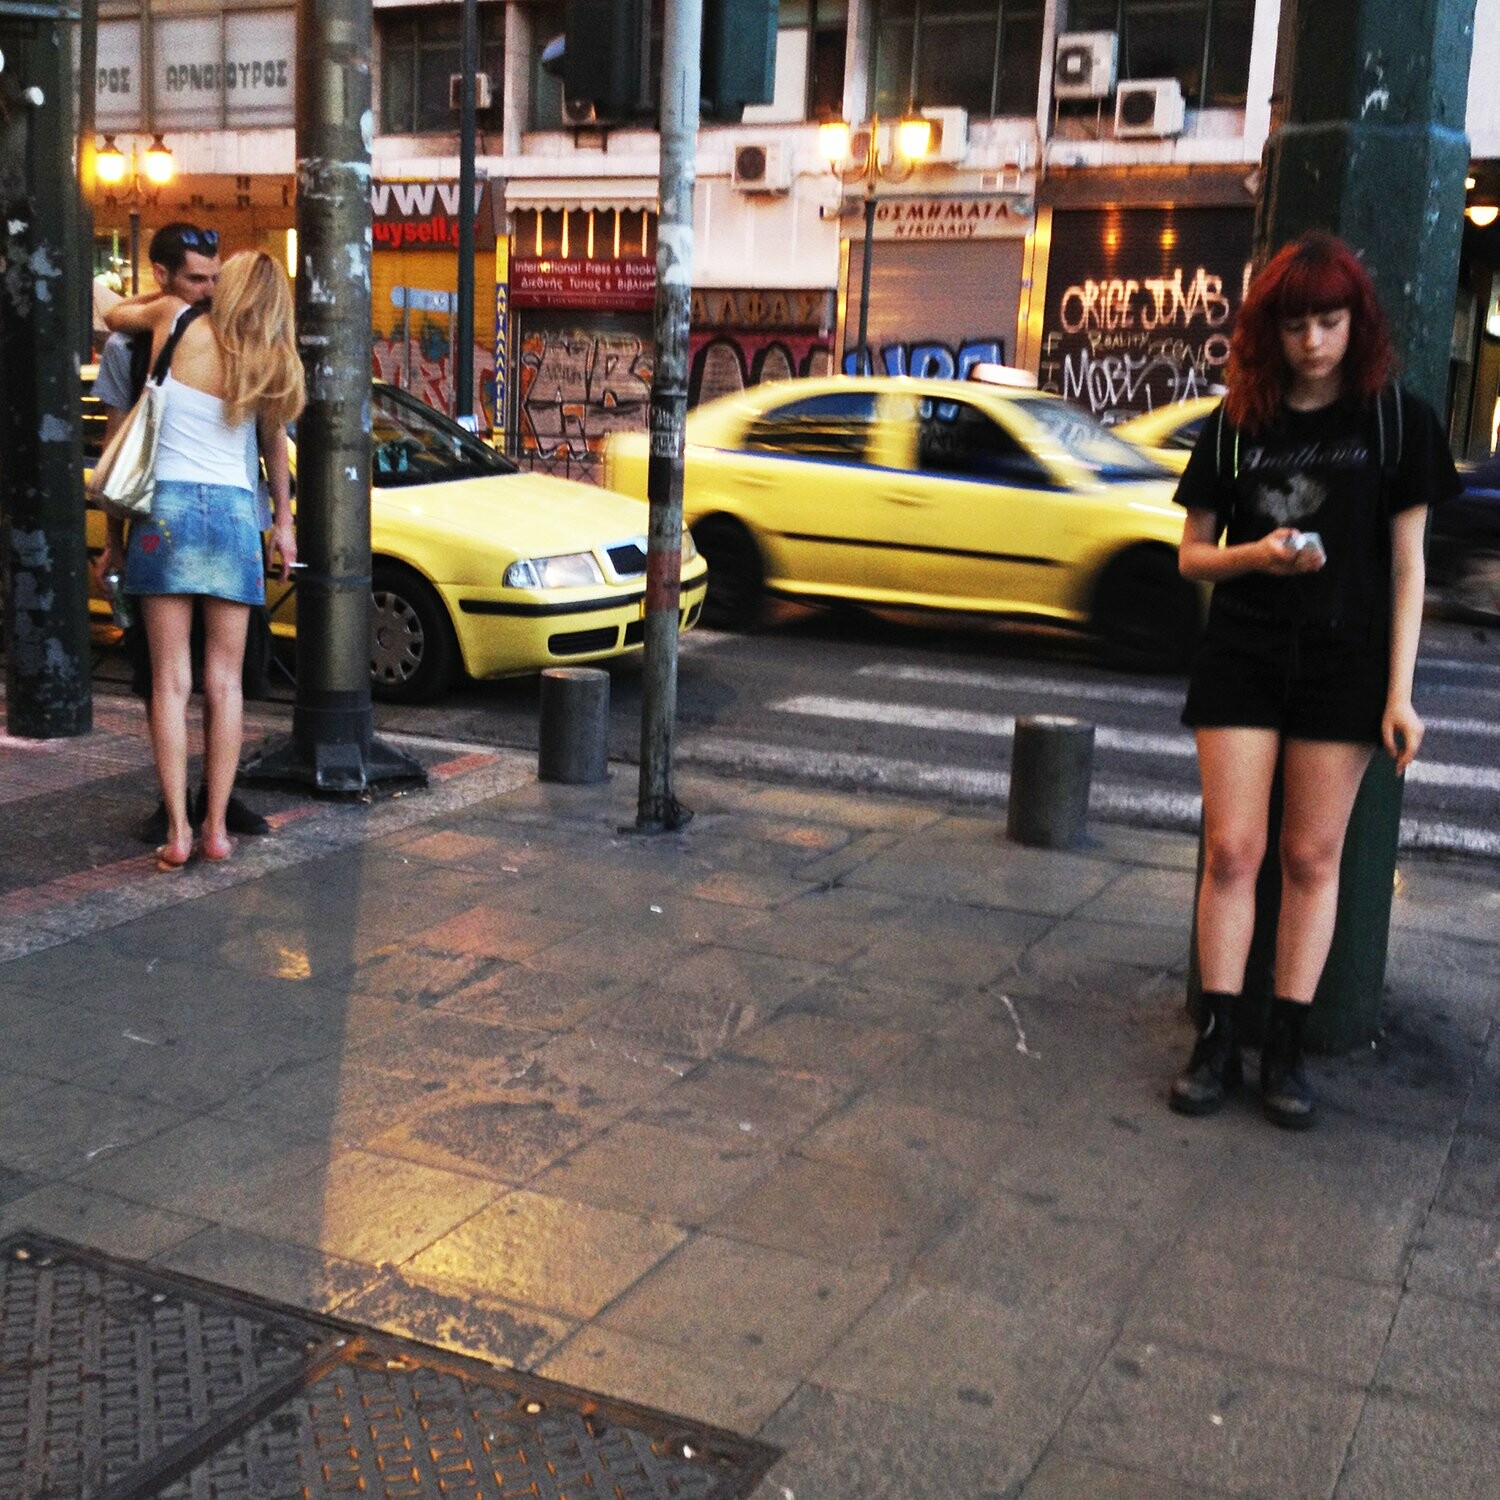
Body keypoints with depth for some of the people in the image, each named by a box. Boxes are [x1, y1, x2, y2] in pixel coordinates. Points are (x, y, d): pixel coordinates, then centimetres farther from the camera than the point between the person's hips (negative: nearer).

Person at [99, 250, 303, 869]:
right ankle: (216, 828, 7)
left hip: (167, 505, -1)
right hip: (235, 512, 1)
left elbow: (115, 314, 20)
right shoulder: (271, 364, 4)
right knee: (224, 682, 6)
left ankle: (177, 832, 0)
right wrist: (284, 521, 27)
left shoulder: (176, 320, 0)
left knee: (172, 682, 1)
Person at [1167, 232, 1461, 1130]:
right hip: (1242, 653, 1)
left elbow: (1406, 566, 0)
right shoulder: (1236, 425, 5)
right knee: (1232, 849, -2)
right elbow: (1193, 554, 9)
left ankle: (1286, 1051, 12)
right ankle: (1217, 1044, 7)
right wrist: (1258, 557, -13)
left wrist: (1400, 693, -6)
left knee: (1312, 856, 4)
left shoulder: (1396, 419, 0)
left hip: (1345, 661, -1)